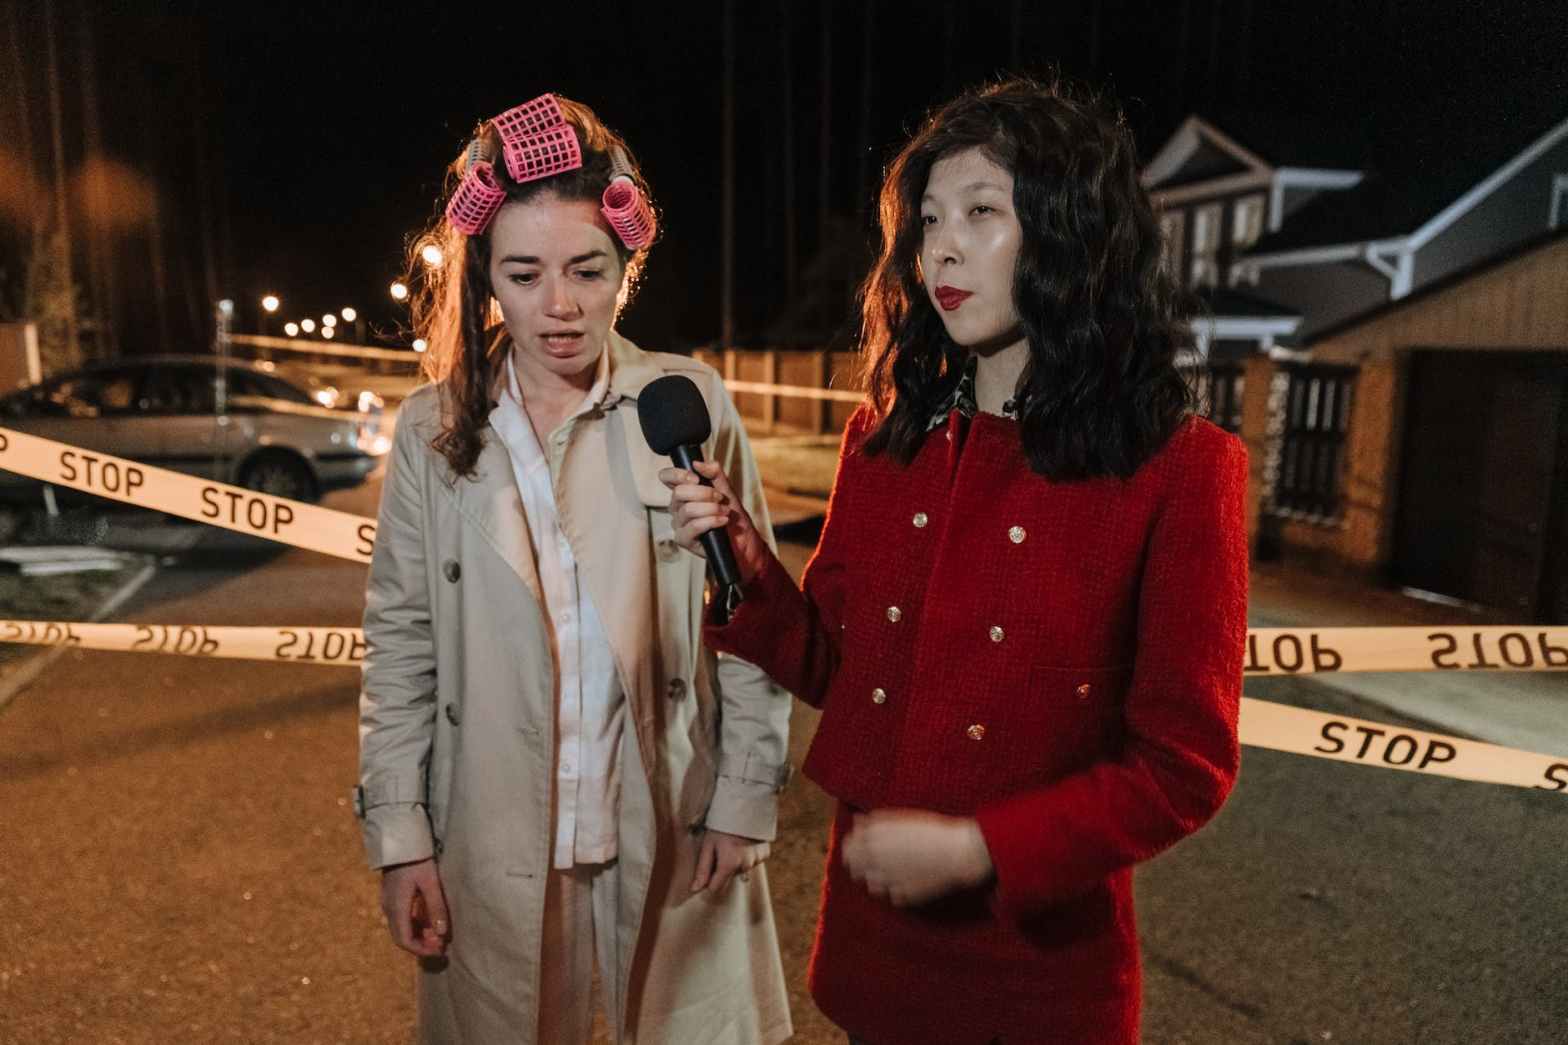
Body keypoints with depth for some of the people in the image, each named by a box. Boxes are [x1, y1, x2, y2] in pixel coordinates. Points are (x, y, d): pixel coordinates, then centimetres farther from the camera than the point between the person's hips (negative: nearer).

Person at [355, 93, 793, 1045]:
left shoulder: (690, 404, -8)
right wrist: (398, 833, 0)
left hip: (673, 833, -1)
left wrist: (746, 800, -5)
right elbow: (400, 644, 2)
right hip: (494, 846, 2)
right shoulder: (433, 429, -2)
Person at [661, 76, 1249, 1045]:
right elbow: (834, 667, 4)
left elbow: (1183, 766, -12)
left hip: (1040, 949, -4)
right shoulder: (883, 437, -1)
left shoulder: (1177, 470, -15)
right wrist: (748, 564, -12)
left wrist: (980, 850, -19)